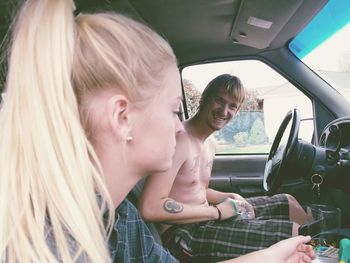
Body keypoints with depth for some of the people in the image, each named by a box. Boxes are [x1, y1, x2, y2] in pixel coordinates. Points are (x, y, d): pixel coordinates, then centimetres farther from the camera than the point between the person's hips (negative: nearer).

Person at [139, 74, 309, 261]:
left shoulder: (210, 142, 9)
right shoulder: (181, 138, -22)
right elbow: (150, 208, -30)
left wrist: (231, 198, 1)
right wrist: (216, 212, -22)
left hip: (202, 218, 10)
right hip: (183, 232, -10)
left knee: (287, 203, 16)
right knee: (292, 232, -14)